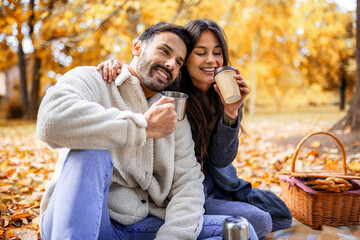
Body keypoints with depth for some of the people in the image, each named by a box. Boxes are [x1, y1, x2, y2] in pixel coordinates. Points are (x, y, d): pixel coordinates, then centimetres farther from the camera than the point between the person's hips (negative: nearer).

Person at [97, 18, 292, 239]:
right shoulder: (169, 90, -17)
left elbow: (221, 160, -13)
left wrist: (231, 112, -28)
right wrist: (115, 67, -32)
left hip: (215, 183, 6)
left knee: (283, 216, 15)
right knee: (259, 221, -17)